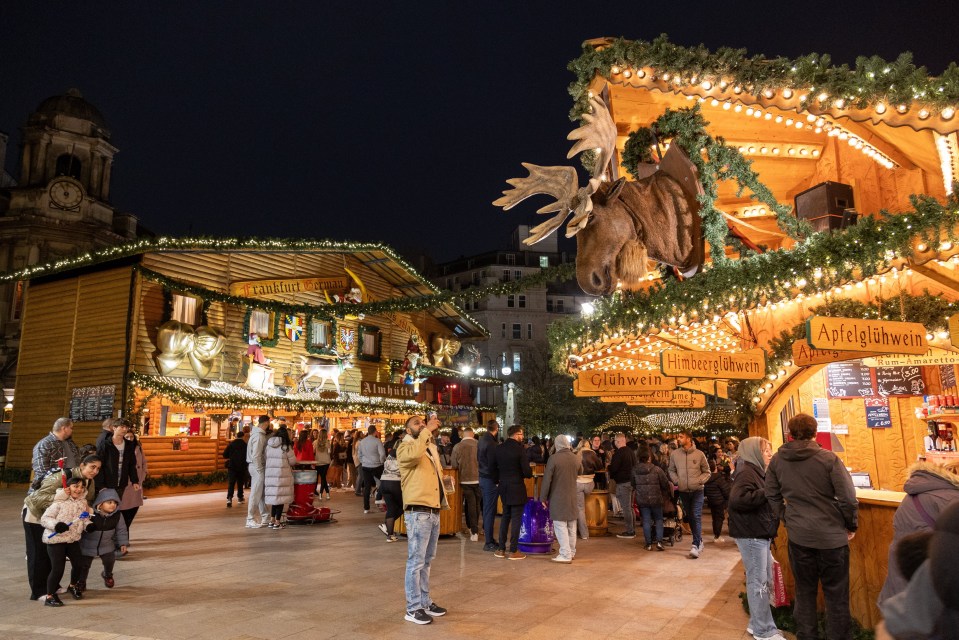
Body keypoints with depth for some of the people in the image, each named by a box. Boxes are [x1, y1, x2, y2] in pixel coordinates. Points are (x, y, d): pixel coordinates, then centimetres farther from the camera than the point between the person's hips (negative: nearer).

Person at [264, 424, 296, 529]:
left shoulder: (268, 445, 8)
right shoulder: (286, 445, -5)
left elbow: (266, 458, 8)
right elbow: (293, 461, -2)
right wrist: (286, 462, 19)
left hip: (269, 474, 5)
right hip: (282, 474, -5)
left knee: (274, 496, 14)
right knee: (281, 497, 1)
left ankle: (272, 520, 18)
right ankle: (277, 522, 2)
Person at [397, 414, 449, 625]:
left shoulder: (431, 448, 18)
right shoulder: (405, 447, -7)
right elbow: (415, 454, -32)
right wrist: (427, 430, -24)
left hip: (434, 511, 8)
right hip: (418, 512, -8)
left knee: (427, 561, 17)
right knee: (416, 561, -2)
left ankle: (425, 602, 27)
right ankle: (413, 608, 7)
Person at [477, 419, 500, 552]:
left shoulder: (481, 440, 8)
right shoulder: (491, 443, -19)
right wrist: (498, 477, -12)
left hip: (482, 478, 9)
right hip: (490, 480, -9)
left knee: (487, 510, 16)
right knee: (490, 511, -2)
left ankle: (489, 538, 26)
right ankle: (489, 543, 3)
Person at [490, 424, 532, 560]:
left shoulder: (498, 449, 2)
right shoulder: (520, 449, -15)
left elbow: (492, 468, 6)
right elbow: (526, 471, -17)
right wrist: (530, 474, 5)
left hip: (503, 487, 6)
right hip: (517, 488, -6)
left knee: (505, 517, 17)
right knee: (516, 519, 3)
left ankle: (501, 549, 19)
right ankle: (513, 551, 7)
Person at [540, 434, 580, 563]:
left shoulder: (553, 458, -16)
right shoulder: (575, 458, 1)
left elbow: (546, 479, -14)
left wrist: (543, 497, -5)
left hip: (558, 498, -6)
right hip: (572, 497, 6)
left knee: (561, 526, -3)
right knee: (571, 526, 15)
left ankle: (565, 555, -4)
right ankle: (571, 552, 25)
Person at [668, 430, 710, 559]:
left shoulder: (699, 454, -5)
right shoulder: (674, 454, -1)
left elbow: (706, 471, 5)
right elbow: (671, 470, 12)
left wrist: (700, 481, -9)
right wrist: (676, 481, -3)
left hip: (697, 490, -3)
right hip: (683, 491, 3)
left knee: (696, 517, -10)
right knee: (690, 517, 12)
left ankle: (696, 545, -9)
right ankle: (699, 541, 29)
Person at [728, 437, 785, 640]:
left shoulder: (757, 471, 17)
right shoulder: (746, 472, -15)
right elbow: (737, 500, -29)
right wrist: (767, 492, -23)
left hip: (760, 534, 10)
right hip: (750, 535, -10)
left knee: (764, 581, 15)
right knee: (758, 582, -3)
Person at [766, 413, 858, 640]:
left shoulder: (777, 460, -2)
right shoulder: (828, 458, -13)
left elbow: (772, 497, 6)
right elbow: (848, 498, -12)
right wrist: (851, 526, 4)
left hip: (798, 536, 3)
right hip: (831, 535, -3)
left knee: (804, 590, 17)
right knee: (836, 594, 12)